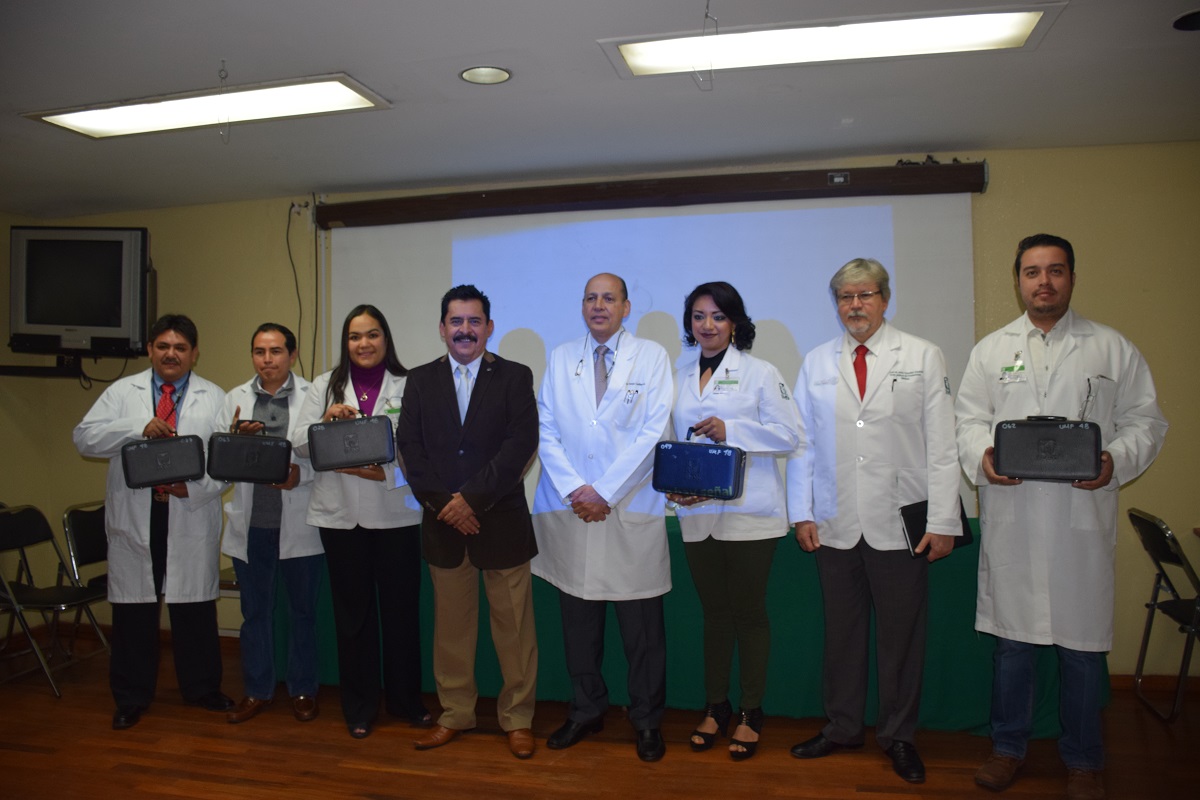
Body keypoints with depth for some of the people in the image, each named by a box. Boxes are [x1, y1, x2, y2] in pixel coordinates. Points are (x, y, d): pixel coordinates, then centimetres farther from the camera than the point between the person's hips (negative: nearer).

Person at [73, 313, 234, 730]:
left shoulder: (214, 398, 5)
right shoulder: (122, 392, 8)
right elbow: (84, 438, -3)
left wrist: (192, 488, -17)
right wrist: (138, 427, -18)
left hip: (192, 519, -1)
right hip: (134, 520, 1)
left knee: (195, 608, 7)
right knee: (133, 610, 9)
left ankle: (202, 688, 25)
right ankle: (131, 697, 25)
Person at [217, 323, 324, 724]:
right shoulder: (235, 400, 9)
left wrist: (301, 473, -23)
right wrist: (234, 437, -14)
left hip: (299, 523, -3)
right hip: (251, 525, 3)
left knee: (303, 611, 10)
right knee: (255, 612, 14)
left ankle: (302, 690, 26)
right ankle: (257, 691, 29)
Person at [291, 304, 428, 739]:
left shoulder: (408, 386, 1)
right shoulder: (324, 386, 10)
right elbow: (299, 445, 4)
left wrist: (385, 473, -19)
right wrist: (326, 421, -13)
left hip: (396, 514, -2)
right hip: (341, 515, 2)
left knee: (401, 606, 6)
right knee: (353, 610, 10)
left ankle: (405, 699, 24)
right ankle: (359, 707, 25)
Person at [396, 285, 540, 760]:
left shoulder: (515, 377, 1)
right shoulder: (420, 381, 9)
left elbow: (521, 444, -9)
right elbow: (409, 446, 1)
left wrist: (472, 498, -15)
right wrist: (443, 503, -11)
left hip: (501, 520, -2)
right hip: (442, 523, 3)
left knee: (513, 624, 4)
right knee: (450, 624, 12)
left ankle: (517, 719, 19)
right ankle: (455, 715, 27)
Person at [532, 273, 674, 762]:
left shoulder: (652, 357, 3)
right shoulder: (561, 359, 11)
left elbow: (652, 432, -6)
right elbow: (546, 430, 6)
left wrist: (605, 493, -11)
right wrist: (575, 489, -8)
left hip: (632, 511, -2)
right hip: (570, 510, 3)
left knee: (642, 625, 3)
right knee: (578, 621, 10)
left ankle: (647, 720, 20)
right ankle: (586, 711, 28)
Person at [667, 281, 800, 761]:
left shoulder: (760, 373, -1)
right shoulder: (680, 378, 12)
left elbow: (789, 435, -7)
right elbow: (676, 442, 14)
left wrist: (730, 429, -16)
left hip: (750, 514, -4)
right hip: (697, 514, 4)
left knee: (749, 611, 5)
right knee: (714, 612, 13)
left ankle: (751, 713, 19)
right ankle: (715, 707, 26)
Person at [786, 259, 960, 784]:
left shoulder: (923, 357, 4)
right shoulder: (816, 363, 10)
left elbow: (942, 445, -1)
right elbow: (802, 442, 9)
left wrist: (943, 522, -6)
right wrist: (801, 513, 3)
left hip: (901, 525, -2)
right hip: (835, 526, 2)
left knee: (902, 636, 7)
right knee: (841, 631, 11)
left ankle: (899, 736, 25)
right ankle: (842, 727, 28)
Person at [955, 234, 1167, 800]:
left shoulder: (1113, 349, 8)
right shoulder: (990, 350, 12)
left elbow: (1145, 422, 5)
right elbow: (969, 419, 7)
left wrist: (1114, 461, -14)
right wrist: (982, 457, -13)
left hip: (1083, 518, -1)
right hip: (1011, 519, 1)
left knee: (1082, 641, 7)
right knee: (1012, 637, 10)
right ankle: (1008, 745, 27)